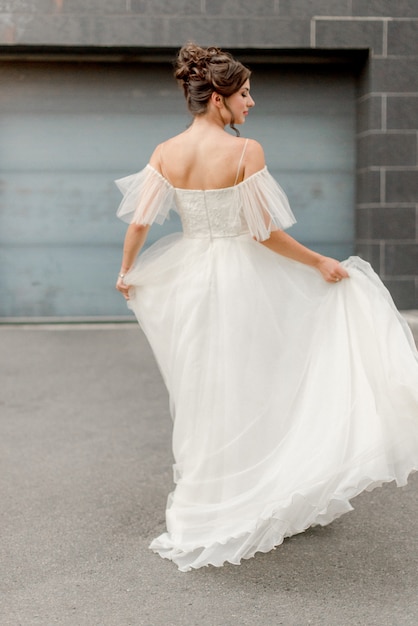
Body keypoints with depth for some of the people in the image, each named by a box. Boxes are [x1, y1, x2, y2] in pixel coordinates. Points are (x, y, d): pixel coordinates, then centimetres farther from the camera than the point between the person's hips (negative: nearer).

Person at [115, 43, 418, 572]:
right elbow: (265, 233, -16)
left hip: (188, 278, 5)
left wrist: (126, 271, 12)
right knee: (248, 392, 10)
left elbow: (139, 220, -3)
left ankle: (203, 504, 32)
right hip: (240, 277, -5)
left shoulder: (165, 153, -2)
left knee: (204, 396, 18)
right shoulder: (245, 152, -15)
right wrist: (319, 263, -5)